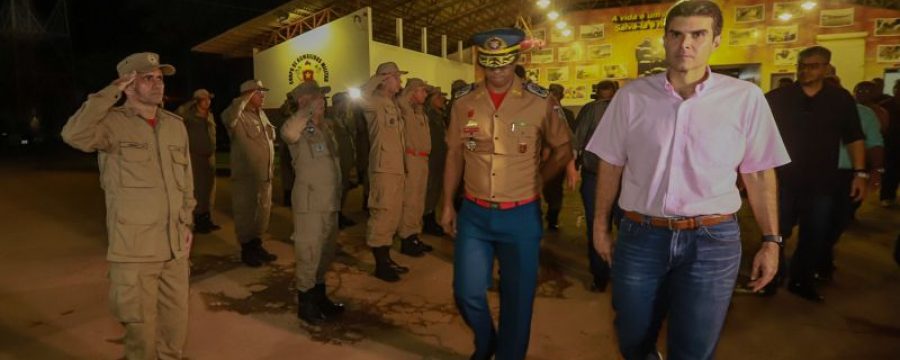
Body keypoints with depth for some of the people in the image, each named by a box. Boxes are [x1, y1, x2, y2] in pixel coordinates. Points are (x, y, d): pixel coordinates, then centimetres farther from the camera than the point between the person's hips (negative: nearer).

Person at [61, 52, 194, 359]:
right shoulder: (113, 122, -8)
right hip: (134, 248, -5)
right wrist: (112, 92, -22)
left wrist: (187, 222, 11)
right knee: (141, 325, 9)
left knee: (176, 321, 17)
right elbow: (74, 134, -30)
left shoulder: (176, 125, 8)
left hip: (175, 244, 5)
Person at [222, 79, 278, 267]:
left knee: (262, 212, 16)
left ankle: (257, 245, 30)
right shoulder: (239, 117, -13)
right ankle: (246, 251, 17)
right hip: (246, 175, -8)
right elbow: (227, 117, -38)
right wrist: (246, 98, -27)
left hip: (264, 174, 8)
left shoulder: (261, 114, 13)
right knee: (246, 214, 4)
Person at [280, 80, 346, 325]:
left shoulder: (327, 126, 13)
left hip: (330, 201, 7)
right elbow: (288, 132, -36)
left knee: (326, 252, 16)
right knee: (309, 253, 0)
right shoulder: (300, 128, -10)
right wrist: (309, 110, -26)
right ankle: (305, 303, 15)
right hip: (309, 201, -7)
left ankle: (319, 296, 31)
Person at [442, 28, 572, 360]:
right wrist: (447, 204, 8)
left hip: (521, 215, -2)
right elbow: (454, 154, 8)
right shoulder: (464, 102, 1)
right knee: (467, 292, 9)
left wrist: (532, 183, 1)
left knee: (517, 297, 9)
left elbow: (563, 150, 5)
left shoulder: (541, 102, -7)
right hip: (473, 213, 2)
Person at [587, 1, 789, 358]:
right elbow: (611, 165, 6)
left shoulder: (745, 97, -2)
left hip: (713, 240, -1)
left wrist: (770, 240, 4)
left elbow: (760, 173, 5)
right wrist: (600, 226, 8)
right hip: (640, 236, 1)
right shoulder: (631, 96, 0)